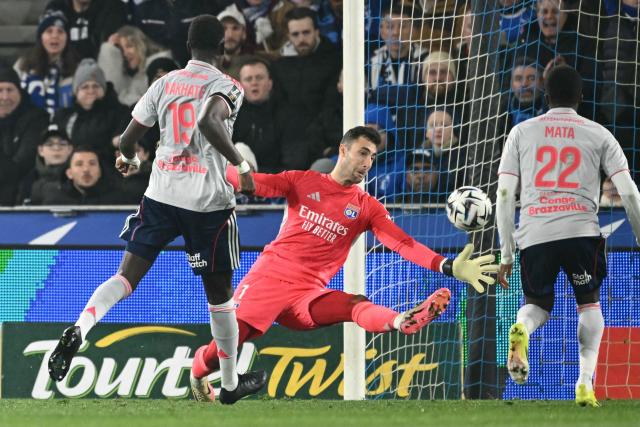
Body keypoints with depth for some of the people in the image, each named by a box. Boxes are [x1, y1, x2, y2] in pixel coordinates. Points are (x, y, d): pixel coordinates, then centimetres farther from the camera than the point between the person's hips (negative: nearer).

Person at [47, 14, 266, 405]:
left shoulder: (165, 84, 7)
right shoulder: (225, 87, -7)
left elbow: (129, 137, 10)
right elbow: (210, 121, -29)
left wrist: (129, 159, 33)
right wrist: (241, 165, -21)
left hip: (161, 194, 3)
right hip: (208, 201, -3)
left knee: (128, 276, 1)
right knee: (219, 292, 12)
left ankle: (79, 330, -27)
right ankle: (231, 384, 23)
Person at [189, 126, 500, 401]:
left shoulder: (367, 207, 10)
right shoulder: (303, 181, 9)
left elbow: (404, 244, -1)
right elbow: (254, 183, 1)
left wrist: (450, 268, -16)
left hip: (309, 294, 1)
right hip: (270, 277, -1)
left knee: (357, 305, -30)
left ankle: (403, 322, -61)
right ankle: (199, 369, 15)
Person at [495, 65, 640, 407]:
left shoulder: (522, 132, 13)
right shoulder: (598, 134, 11)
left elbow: (505, 195, 8)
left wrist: (506, 254, 12)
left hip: (534, 235, 1)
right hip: (582, 231, -1)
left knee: (538, 305, 19)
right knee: (589, 304, 20)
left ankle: (521, 330, -18)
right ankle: (586, 384, 4)